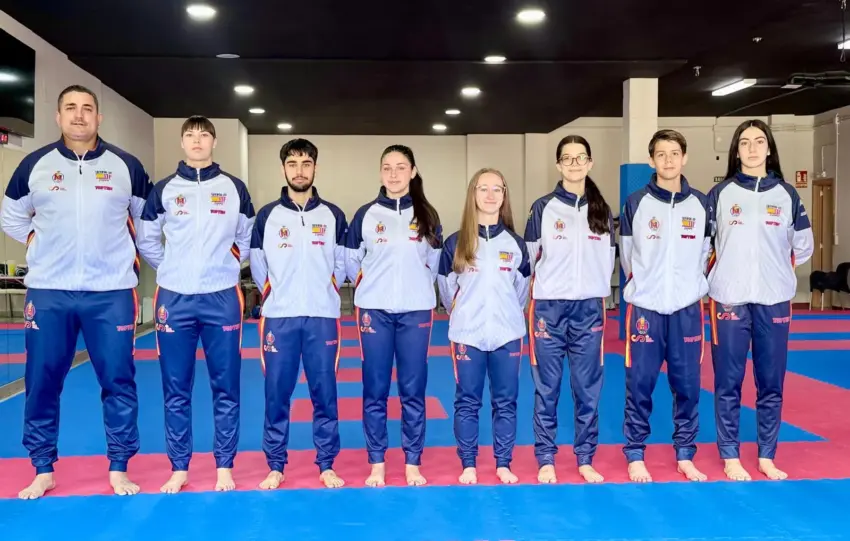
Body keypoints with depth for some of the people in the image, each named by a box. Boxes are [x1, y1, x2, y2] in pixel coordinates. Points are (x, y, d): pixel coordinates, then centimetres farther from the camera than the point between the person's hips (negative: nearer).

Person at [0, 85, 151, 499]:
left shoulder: (126, 166, 2)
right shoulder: (34, 165, 4)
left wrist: (129, 252, 6)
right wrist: (36, 242, 5)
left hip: (111, 293, -1)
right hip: (48, 292, 1)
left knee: (118, 380, 3)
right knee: (42, 383, 6)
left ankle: (119, 469, 17)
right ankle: (43, 470, 22)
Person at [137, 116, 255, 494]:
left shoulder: (235, 188, 4)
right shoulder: (163, 190, 5)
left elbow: (250, 239, 13)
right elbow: (146, 240, 13)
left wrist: (225, 265, 6)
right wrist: (171, 268, 8)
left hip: (222, 299, 0)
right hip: (174, 299, 1)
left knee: (225, 387, 4)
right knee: (176, 389, 6)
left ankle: (225, 467, 15)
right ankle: (179, 468, 18)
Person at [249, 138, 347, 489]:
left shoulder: (333, 216, 5)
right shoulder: (267, 216, 4)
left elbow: (342, 265, 10)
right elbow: (258, 268, 9)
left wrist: (321, 293, 10)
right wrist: (277, 295, 11)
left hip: (323, 317, 0)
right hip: (279, 318, 0)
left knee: (325, 393, 4)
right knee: (276, 394, 3)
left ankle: (327, 466, 16)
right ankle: (275, 467, 16)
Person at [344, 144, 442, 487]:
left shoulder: (427, 215, 5)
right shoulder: (366, 214, 2)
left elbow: (434, 263, 12)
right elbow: (350, 261, 9)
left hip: (416, 311, 1)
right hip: (374, 311, 0)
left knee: (413, 389, 4)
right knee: (375, 390, 3)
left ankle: (413, 464, 14)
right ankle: (376, 464, 14)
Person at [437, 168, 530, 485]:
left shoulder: (516, 243, 4)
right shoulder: (455, 243, -1)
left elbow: (522, 288, 13)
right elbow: (446, 289, 8)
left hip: (507, 334, 1)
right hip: (467, 335, -1)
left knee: (506, 402, 7)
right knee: (467, 402, 5)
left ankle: (503, 465, 18)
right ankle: (468, 465, 16)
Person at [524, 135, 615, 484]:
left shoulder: (602, 210, 8)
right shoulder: (543, 208, -1)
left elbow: (608, 260, 13)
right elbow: (530, 259, 3)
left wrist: (594, 291, 10)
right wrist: (545, 289, 5)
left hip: (590, 308, 2)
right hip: (549, 308, -2)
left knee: (588, 390, 7)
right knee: (547, 390, 3)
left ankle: (585, 460, 19)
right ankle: (546, 461, 14)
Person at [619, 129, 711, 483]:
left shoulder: (701, 204, 3)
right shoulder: (636, 203, -3)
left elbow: (704, 254, 12)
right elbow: (627, 257, 6)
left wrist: (688, 286, 12)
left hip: (687, 309, 2)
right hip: (645, 308, -2)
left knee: (687, 386, 8)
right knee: (639, 385, 2)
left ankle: (685, 456, 22)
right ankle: (635, 456, 15)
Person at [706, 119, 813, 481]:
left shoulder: (786, 194, 4)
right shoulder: (720, 193, 0)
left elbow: (803, 246, 12)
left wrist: (776, 272, 10)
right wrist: (723, 274, 5)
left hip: (774, 301, 2)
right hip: (729, 300, -2)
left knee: (771, 383, 8)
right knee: (728, 383, 3)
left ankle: (767, 457, 21)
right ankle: (730, 457, 14)